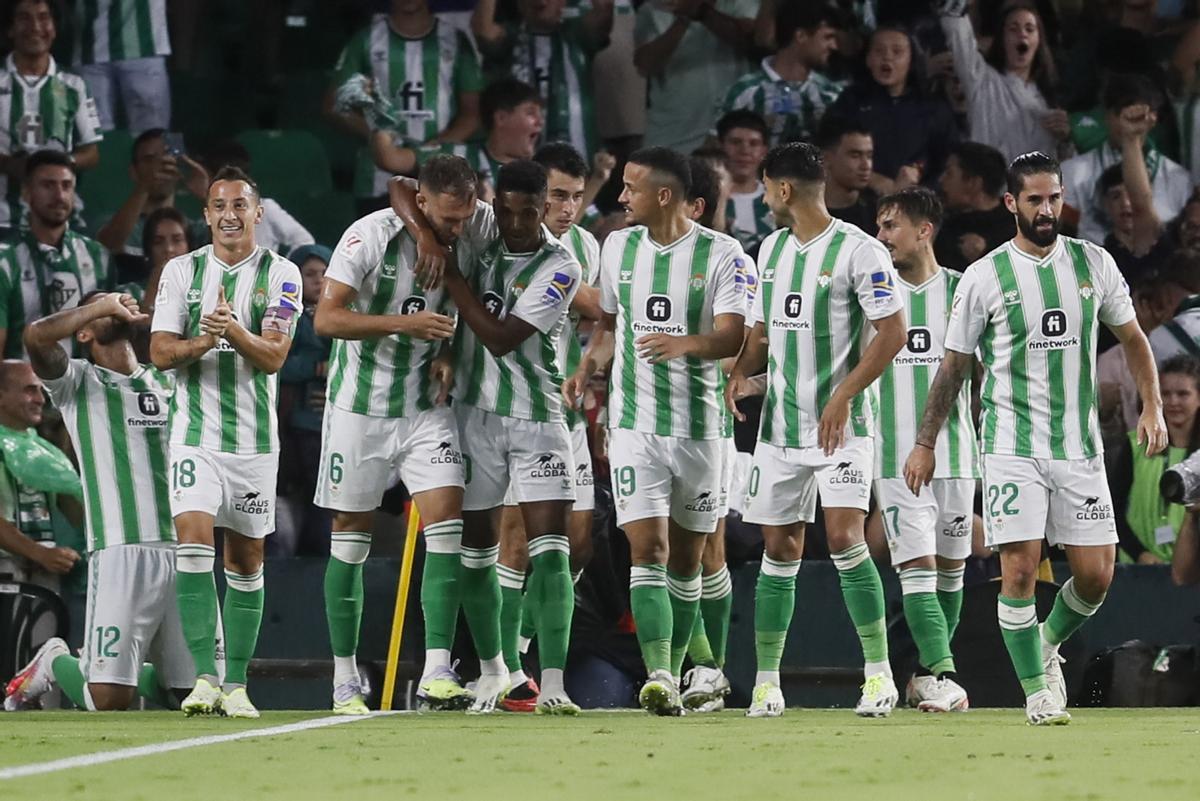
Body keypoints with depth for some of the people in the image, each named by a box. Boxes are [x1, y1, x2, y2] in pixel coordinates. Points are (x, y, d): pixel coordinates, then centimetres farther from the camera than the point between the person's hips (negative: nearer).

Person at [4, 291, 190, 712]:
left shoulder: (167, 382, 21)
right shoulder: (78, 381, 4)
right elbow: (37, 336, -14)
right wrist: (104, 305, -3)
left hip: (180, 551, 5)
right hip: (120, 551, -5)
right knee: (108, 701, -11)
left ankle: (126, 669, 30)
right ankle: (56, 663, 20)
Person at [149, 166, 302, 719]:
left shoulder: (280, 274, 1)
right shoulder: (181, 271, 5)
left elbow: (274, 356, -7)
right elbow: (160, 351, 0)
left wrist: (233, 329, -26)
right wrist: (202, 342, -19)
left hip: (254, 435, 1)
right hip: (194, 432, -1)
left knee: (245, 561, 6)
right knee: (193, 543, -17)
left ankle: (235, 684, 14)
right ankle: (204, 677, -19)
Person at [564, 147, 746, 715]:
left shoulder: (720, 254, -6)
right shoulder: (618, 247, 8)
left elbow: (732, 337, -15)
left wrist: (685, 343, -34)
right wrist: (589, 366, 4)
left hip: (698, 427, -2)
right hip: (634, 423, 2)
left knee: (685, 560, 8)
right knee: (648, 550, -13)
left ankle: (673, 678, 20)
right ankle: (658, 676, -21)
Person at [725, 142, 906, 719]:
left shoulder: (857, 251, -9)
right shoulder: (771, 249, 13)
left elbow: (892, 332, -12)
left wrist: (842, 397, -19)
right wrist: (741, 372, 2)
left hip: (840, 427, -6)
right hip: (779, 427, 6)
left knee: (844, 538, -17)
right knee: (780, 551, 7)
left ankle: (879, 672, -9)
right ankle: (766, 683, 11)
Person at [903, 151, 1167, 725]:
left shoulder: (1092, 263, 5)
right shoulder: (984, 278, -2)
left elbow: (1132, 337, 16)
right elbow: (954, 366, 5)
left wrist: (1152, 407, 5)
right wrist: (925, 443, 5)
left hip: (1080, 445, 3)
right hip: (1012, 445, -3)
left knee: (1096, 576, 1)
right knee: (1019, 571, -9)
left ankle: (1048, 645, 29)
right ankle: (1037, 689, 4)